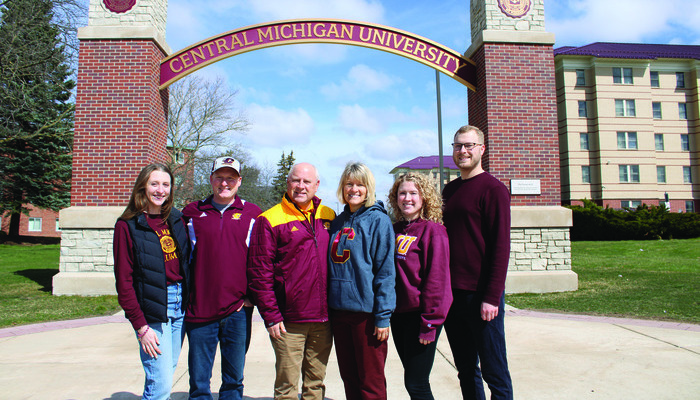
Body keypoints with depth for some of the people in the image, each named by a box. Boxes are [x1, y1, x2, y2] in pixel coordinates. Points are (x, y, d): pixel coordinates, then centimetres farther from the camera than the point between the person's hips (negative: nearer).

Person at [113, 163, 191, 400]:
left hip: (180, 307, 5)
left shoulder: (176, 220, 9)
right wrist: (141, 327, -12)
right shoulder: (128, 226, -5)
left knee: (165, 374, 13)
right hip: (152, 311, -5)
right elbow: (124, 282, -8)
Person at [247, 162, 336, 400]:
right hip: (289, 321, -4)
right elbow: (259, 272, -7)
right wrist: (271, 316, -10)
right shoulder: (270, 220, -4)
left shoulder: (329, 217, 9)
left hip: (324, 319, 4)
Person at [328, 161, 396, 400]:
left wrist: (383, 316, -14)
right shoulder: (338, 222, 11)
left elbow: (385, 271, -10)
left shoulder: (378, 220, -7)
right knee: (349, 378, 16)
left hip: (366, 311, -6)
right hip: (339, 309, 6)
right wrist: (330, 304, 11)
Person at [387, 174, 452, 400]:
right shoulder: (395, 230, 9)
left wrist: (430, 323, -16)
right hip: (398, 313, 7)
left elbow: (437, 279, -15)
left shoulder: (433, 230, -11)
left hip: (420, 314, -6)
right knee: (412, 379, 16)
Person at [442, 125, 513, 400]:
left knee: (494, 371, 4)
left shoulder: (493, 189, -6)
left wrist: (492, 297, -16)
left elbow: (501, 246, -12)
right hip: (451, 294, 6)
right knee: (465, 369, 15)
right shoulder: (449, 190, 14)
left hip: (481, 296, -6)